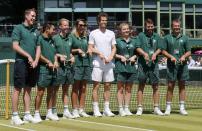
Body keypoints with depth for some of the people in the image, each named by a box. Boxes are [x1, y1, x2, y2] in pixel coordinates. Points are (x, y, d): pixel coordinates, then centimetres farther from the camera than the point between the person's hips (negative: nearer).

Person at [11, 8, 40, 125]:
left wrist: (36, 61, -2)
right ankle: (15, 116, -2)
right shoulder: (18, 28, -2)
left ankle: (27, 114, 14)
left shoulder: (35, 31, 16)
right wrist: (28, 56, -14)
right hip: (21, 62, -6)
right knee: (17, 89, -4)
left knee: (28, 89, 10)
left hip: (33, 64, 6)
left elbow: (38, 48, 14)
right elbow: (15, 46, -9)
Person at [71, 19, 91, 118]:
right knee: (76, 87, -3)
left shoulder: (85, 37, 17)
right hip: (76, 64, -6)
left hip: (86, 63, 6)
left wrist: (88, 51, 6)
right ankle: (75, 110, -1)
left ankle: (81, 109, 12)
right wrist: (77, 50, -13)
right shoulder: (72, 37, 0)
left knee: (83, 88, 7)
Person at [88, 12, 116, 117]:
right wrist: (99, 53, -16)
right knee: (96, 86, -4)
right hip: (97, 63, -4)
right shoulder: (93, 33, 2)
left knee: (107, 86, 6)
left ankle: (107, 109, 10)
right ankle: (96, 109, -1)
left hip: (109, 63, 4)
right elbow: (90, 48, 0)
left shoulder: (111, 33, 12)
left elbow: (114, 48, 11)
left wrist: (110, 57, -6)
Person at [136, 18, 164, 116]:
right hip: (143, 63, -3)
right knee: (141, 85, 0)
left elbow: (159, 48, 9)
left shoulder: (157, 36, 14)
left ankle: (156, 108, 9)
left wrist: (155, 54, -11)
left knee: (155, 86, 3)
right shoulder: (141, 36, 5)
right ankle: (139, 108, 3)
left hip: (154, 64, 3)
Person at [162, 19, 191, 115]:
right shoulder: (167, 38, 7)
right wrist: (171, 57, -11)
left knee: (182, 86, 4)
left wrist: (184, 56, -10)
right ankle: (168, 107, 3)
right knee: (170, 86, -2)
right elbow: (163, 51, 4)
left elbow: (189, 52, 10)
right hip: (171, 64, -2)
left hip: (182, 65, 2)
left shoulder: (184, 38, 10)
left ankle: (182, 107, 8)